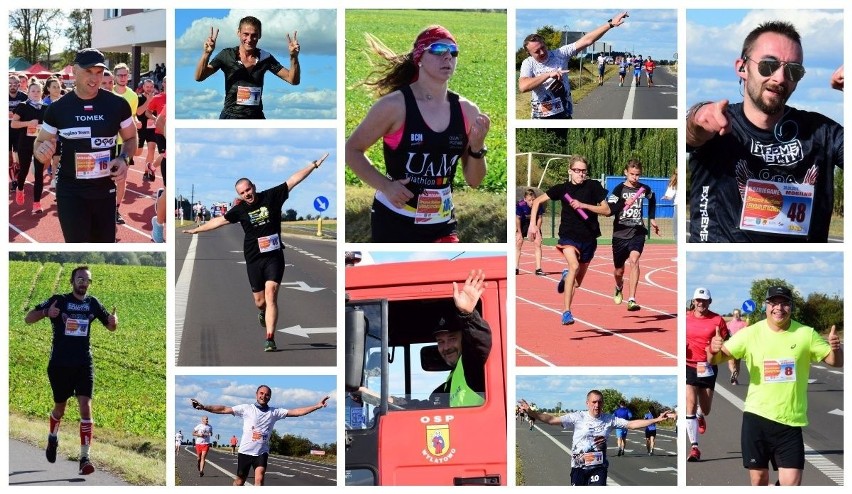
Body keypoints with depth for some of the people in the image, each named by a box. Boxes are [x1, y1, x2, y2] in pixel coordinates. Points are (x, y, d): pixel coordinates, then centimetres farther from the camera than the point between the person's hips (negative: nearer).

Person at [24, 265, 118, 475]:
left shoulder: (93, 303, 4)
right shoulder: (58, 301, -5)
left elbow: (111, 327, 16)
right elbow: (28, 319, -6)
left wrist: (113, 321, -9)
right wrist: (46, 312, -27)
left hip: (84, 364, 1)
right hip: (60, 364, -1)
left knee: (85, 406, -13)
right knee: (60, 407, 14)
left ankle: (84, 458, -13)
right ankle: (53, 438, 46)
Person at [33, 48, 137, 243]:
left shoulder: (118, 105, -4)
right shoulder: (58, 108, -5)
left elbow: (131, 138, 11)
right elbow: (40, 142, 7)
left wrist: (124, 158, -11)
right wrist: (42, 151, -18)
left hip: (105, 190, 2)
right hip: (70, 192, -2)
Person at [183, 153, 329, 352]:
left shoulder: (271, 197, 0)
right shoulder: (240, 210, 4)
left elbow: (293, 180, -3)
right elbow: (219, 220, 15)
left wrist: (315, 165, -6)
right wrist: (195, 230, 21)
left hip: (274, 256, -2)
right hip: (254, 259, 2)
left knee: (271, 294, -16)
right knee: (259, 300, 8)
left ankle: (270, 339, -20)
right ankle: (262, 312, 47)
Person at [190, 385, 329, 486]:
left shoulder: (275, 412, 2)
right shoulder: (246, 409, -4)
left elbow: (296, 412, -2)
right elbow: (224, 409, -8)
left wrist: (317, 406, -10)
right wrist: (204, 407, -18)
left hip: (262, 452, 1)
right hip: (245, 450, -1)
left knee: (259, 479, -19)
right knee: (240, 481, 9)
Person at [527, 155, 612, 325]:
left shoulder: (594, 186, -4)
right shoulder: (562, 188, -2)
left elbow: (607, 210, -10)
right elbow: (537, 201, 7)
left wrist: (583, 205, -20)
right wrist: (533, 224, -2)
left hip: (589, 238, 2)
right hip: (568, 235, -2)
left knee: (577, 282, 14)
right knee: (574, 265, -31)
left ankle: (566, 276, 54)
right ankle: (566, 312, -30)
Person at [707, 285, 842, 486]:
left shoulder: (806, 334, -3)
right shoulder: (751, 333, -3)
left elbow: (835, 361, 3)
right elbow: (719, 357, -1)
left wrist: (836, 348, -20)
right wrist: (714, 350, -25)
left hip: (791, 421, 0)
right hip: (756, 417, 0)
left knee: (792, 483, -8)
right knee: (758, 479, 7)